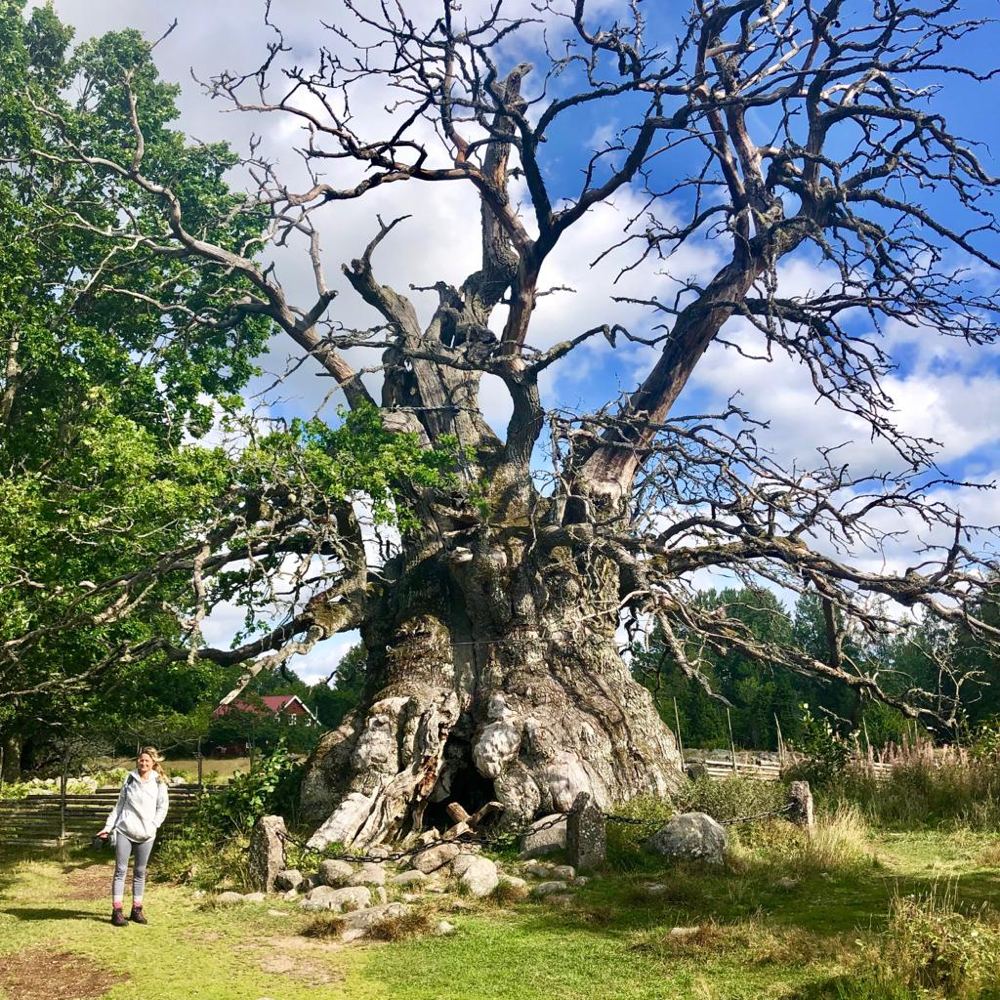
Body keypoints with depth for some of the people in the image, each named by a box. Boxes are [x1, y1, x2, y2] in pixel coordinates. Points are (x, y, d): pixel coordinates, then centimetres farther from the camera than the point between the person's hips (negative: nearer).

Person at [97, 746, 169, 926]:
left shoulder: (159, 782, 1)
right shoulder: (130, 778, 5)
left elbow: (162, 807, 5)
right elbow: (119, 805, 9)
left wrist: (153, 825, -6)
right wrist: (108, 827, 5)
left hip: (145, 834, 0)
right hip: (124, 830, 0)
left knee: (140, 872, 8)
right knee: (120, 870, -2)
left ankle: (137, 909, 15)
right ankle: (117, 910, 0)